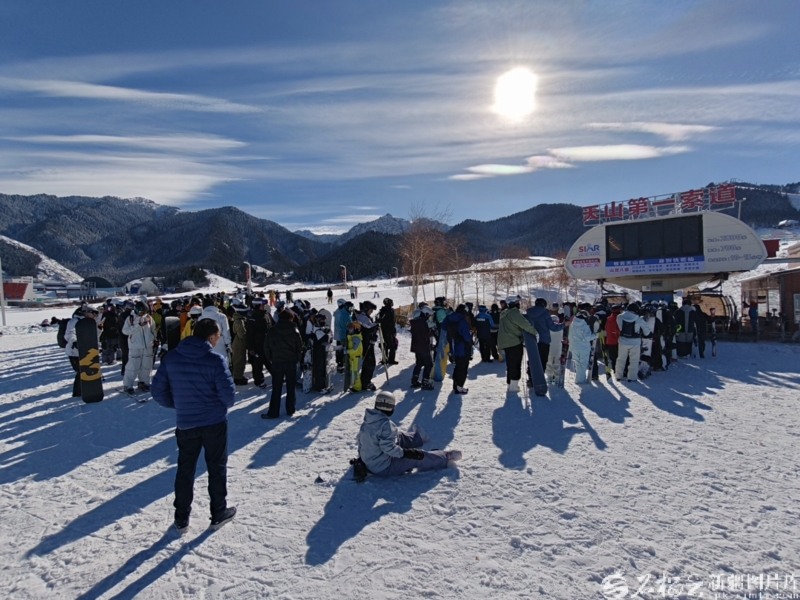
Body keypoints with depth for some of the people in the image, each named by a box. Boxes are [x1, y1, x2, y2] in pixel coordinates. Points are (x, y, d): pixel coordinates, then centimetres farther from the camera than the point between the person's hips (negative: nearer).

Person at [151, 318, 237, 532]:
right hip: (214, 422, -3)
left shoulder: (170, 358, -4)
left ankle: (181, 518, 26)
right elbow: (229, 395, -17)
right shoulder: (215, 360, -17)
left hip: (185, 423, 3)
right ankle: (218, 514, 24)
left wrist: (178, 405, 16)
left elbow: (158, 391, 0)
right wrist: (223, 405, 6)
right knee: (216, 468, 13)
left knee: (185, 470, 17)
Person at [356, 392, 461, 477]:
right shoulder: (385, 424, -26)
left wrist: (360, 458, 26)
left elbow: (360, 441, 11)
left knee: (399, 436, 23)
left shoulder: (366, 423, -1)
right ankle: (447, 457, 17)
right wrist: (406, 452, -22)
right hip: (385, 468, -9)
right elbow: (388, 447, -31)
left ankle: (417, 437, 52)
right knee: (416, 458, 1)